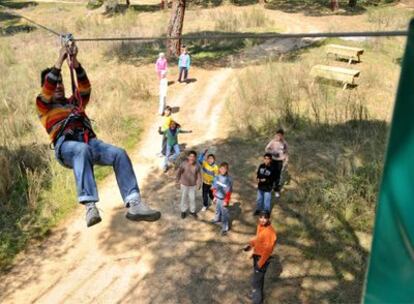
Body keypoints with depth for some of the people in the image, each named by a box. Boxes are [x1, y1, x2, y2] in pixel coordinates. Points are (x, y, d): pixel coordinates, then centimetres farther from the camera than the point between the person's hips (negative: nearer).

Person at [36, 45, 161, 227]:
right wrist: (59, 62, 3)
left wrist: (75, 63, 3)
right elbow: (47, 90, 4)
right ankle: (90, 206, -55)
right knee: (83, 150, -41)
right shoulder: (43, 107, 25)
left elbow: (85, 87, 16)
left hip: (90, 141, 4)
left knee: (119, 154, -25)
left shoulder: (75, 102, 36)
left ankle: (134, 205, -36)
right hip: (66, 145, -4)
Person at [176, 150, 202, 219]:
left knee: (192, 198, 15)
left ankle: (192, 211, 38)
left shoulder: (197, 165, -18)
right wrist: (177, 182, -4)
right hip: (184, 184, -1)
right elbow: (178, 173, -10)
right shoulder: (184, 164, -23)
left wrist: (199, 184, 1)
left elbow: (199, 175, -4)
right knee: (184, 198, 15)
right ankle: (183, 211, 37)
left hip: (193, 185, 1)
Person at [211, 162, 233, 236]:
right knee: (217, 209, 28)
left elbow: (228, 191, -17)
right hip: (217, 198, 6)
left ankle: (225, 228, 12)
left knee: (224, 213, 1)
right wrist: (214, 197, 10)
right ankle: (217, 219, 56)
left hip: (224, 199, -6)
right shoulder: (217, 177, -8)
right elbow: (215, 187, 4)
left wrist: (226, 201, -13)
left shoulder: (229, 179, -23)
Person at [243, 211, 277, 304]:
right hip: (256, 255, 8)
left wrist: (260, 263, -21)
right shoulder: (260, 226, -5)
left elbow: (268, 250, -26)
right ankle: (257, 294, 47)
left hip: (263, 258, -8)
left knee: (256, 281, 4)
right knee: (259, 277, 27)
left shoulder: (270, 232, -32)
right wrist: (250, 245, 0)